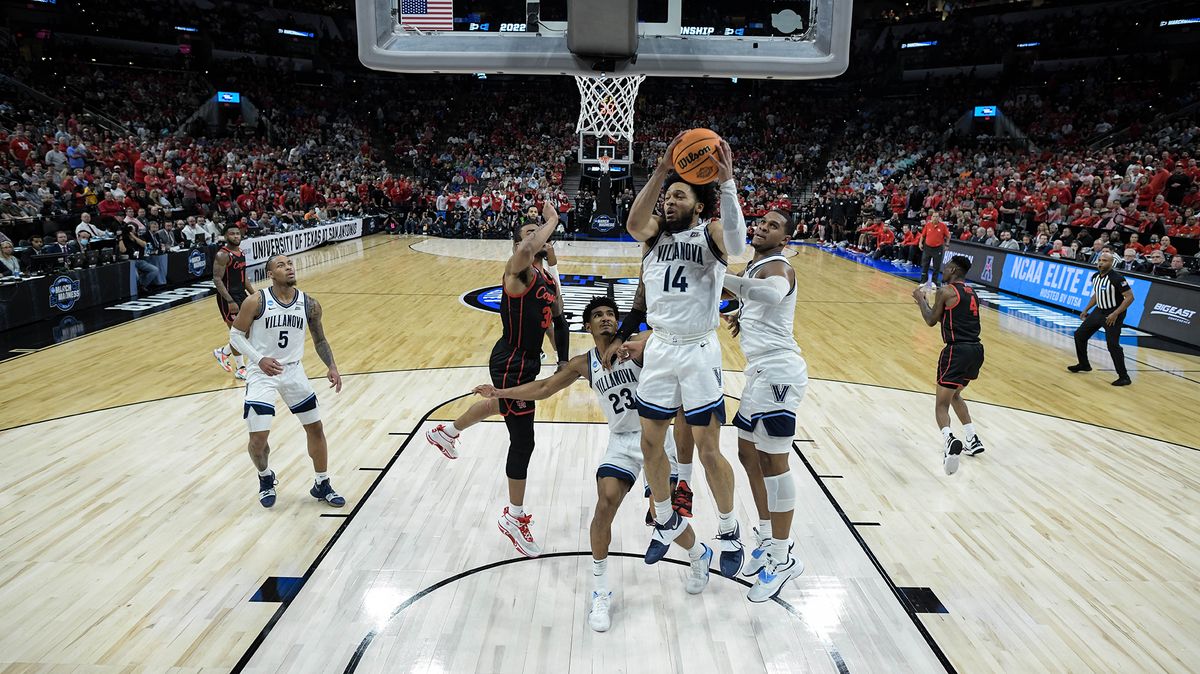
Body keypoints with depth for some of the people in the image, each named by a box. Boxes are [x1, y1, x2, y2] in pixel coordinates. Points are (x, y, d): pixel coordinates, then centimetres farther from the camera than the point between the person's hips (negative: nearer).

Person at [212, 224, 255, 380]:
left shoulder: (241, 252, 10)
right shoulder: (223, 255, -16)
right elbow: (217, 280, -20)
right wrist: (230, 301, -26)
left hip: (242, 295, 8)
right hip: (228, 298, -8)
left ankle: (223, 352, 30)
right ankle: (240, 369, 10)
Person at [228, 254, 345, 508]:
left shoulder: (309, 304, -5)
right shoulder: (256, 301, -15)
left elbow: (319, 340, 7)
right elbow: (235, 334, -7)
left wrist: (332, 367, -9)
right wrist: (259, 359, -23)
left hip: (293, 370, 4)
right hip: (262, 373, -3)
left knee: (315, 428, 6)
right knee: (258, 438, -7)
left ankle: (321, 485, 23)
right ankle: (266, 478, 25)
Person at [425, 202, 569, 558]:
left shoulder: (548, 281, 7)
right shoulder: (517, 271, -19)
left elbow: (559, 321, 18)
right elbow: (526, 250, -42)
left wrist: (563, 361, 11)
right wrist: (552, 219, -27)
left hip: (527, 363, 10)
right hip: (511, 365, -9)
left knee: (502, 404, 34)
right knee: (523, 442, -2)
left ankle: (445, 433, 62)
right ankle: (514, 518, 17)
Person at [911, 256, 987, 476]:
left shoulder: (945, 291, -5)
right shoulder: (971, 293, 18)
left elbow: (931, 321, 3)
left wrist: (921, 300, 16)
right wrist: (928, 303, 31)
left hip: (958, 350, -8)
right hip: (976, 350, 8)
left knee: (941, 404, -6)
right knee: (955, 395, 28)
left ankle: (950, 440, -31)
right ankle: (973, 440, 27)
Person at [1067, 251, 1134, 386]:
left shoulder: (1117, 278, -21)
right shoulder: (1095, 276, 3)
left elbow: (1130, 297, -22)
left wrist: (1115, 314, -26)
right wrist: (1086, 310, 15)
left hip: (1113, 314, -8)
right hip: (1099, 311, 8)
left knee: (1113, 345, -14)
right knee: (1079, 335, 12)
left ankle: (1124, 377, -5)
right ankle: (1084, 364, 31)